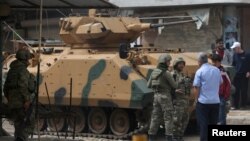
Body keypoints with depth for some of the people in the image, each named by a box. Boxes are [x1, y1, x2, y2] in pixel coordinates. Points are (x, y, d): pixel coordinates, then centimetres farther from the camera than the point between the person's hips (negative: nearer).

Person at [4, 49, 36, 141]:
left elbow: (5, 88, 19)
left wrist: (9, 100, 27)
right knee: (29, 124, -4)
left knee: (19, 126, 11)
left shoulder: (11, 71, 17)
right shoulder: (22, 69, -9)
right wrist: (26, 100, -23)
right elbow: (23, 85, -22)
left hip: (12, 102, 8)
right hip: (22, 102, -8)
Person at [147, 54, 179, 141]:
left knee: (155, 117, 10)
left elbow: (149, 85, 13)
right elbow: (174, 85, -6)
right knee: (168, 118, -2)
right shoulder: (166, 73, -14)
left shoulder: (154, 72, 8)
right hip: (165, 97, -7)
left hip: (156, 96, 7)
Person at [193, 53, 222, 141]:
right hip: (215, 101, 4)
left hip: (203, 102, -4)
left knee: (203, 125, 1)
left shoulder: (199, 71, -9)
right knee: (213, 124, 13)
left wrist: (196, 99, 2)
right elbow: (220, 83, 18)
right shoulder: (217, 70, 7)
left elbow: (196, 88, -10)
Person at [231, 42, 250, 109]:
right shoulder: (235, 55, 7)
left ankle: (243, 105, 13)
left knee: (244, 91, 2)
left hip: (244, 76, -4)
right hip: (237, 75, 4)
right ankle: (235, 105, 6)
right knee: (236, 90, 1)